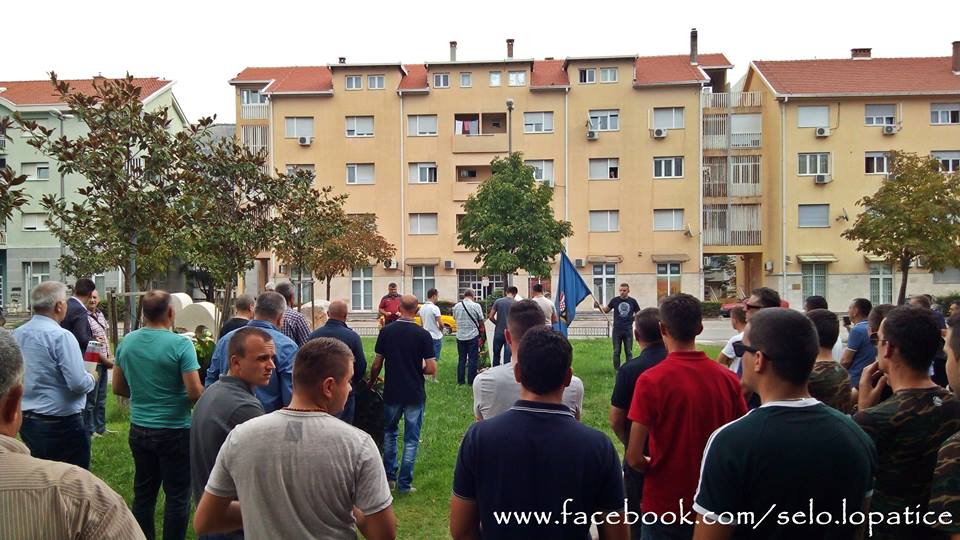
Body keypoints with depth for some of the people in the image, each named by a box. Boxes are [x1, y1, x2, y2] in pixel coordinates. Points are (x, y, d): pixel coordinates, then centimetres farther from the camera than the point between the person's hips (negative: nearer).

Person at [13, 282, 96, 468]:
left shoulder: (16, 335, 3)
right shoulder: (61, 336, -18)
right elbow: (78, 384, -22)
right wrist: (92, 378, -2)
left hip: (26, 422, 7)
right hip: (60, 424, -7)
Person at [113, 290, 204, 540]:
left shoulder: (127, 341, 0)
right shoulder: (180, 344, -18)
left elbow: (118, 388, 9)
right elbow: (195, 392, -20)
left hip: (139, 430, 6)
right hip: (174, 431, -6)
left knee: (143, 493, 17)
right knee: (177, 496, 6)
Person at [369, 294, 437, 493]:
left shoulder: (386, 332, -5)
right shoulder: (423, 335, -11)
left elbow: (376, 365, -1)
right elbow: (431, 369, -13)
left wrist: (371, 383, 17)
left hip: (391, 393, 2)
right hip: (415, 395, -2)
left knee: (390, 432, 22)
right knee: (411, 439, 8)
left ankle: (389, 476, 25)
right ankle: (404, 483, 10)